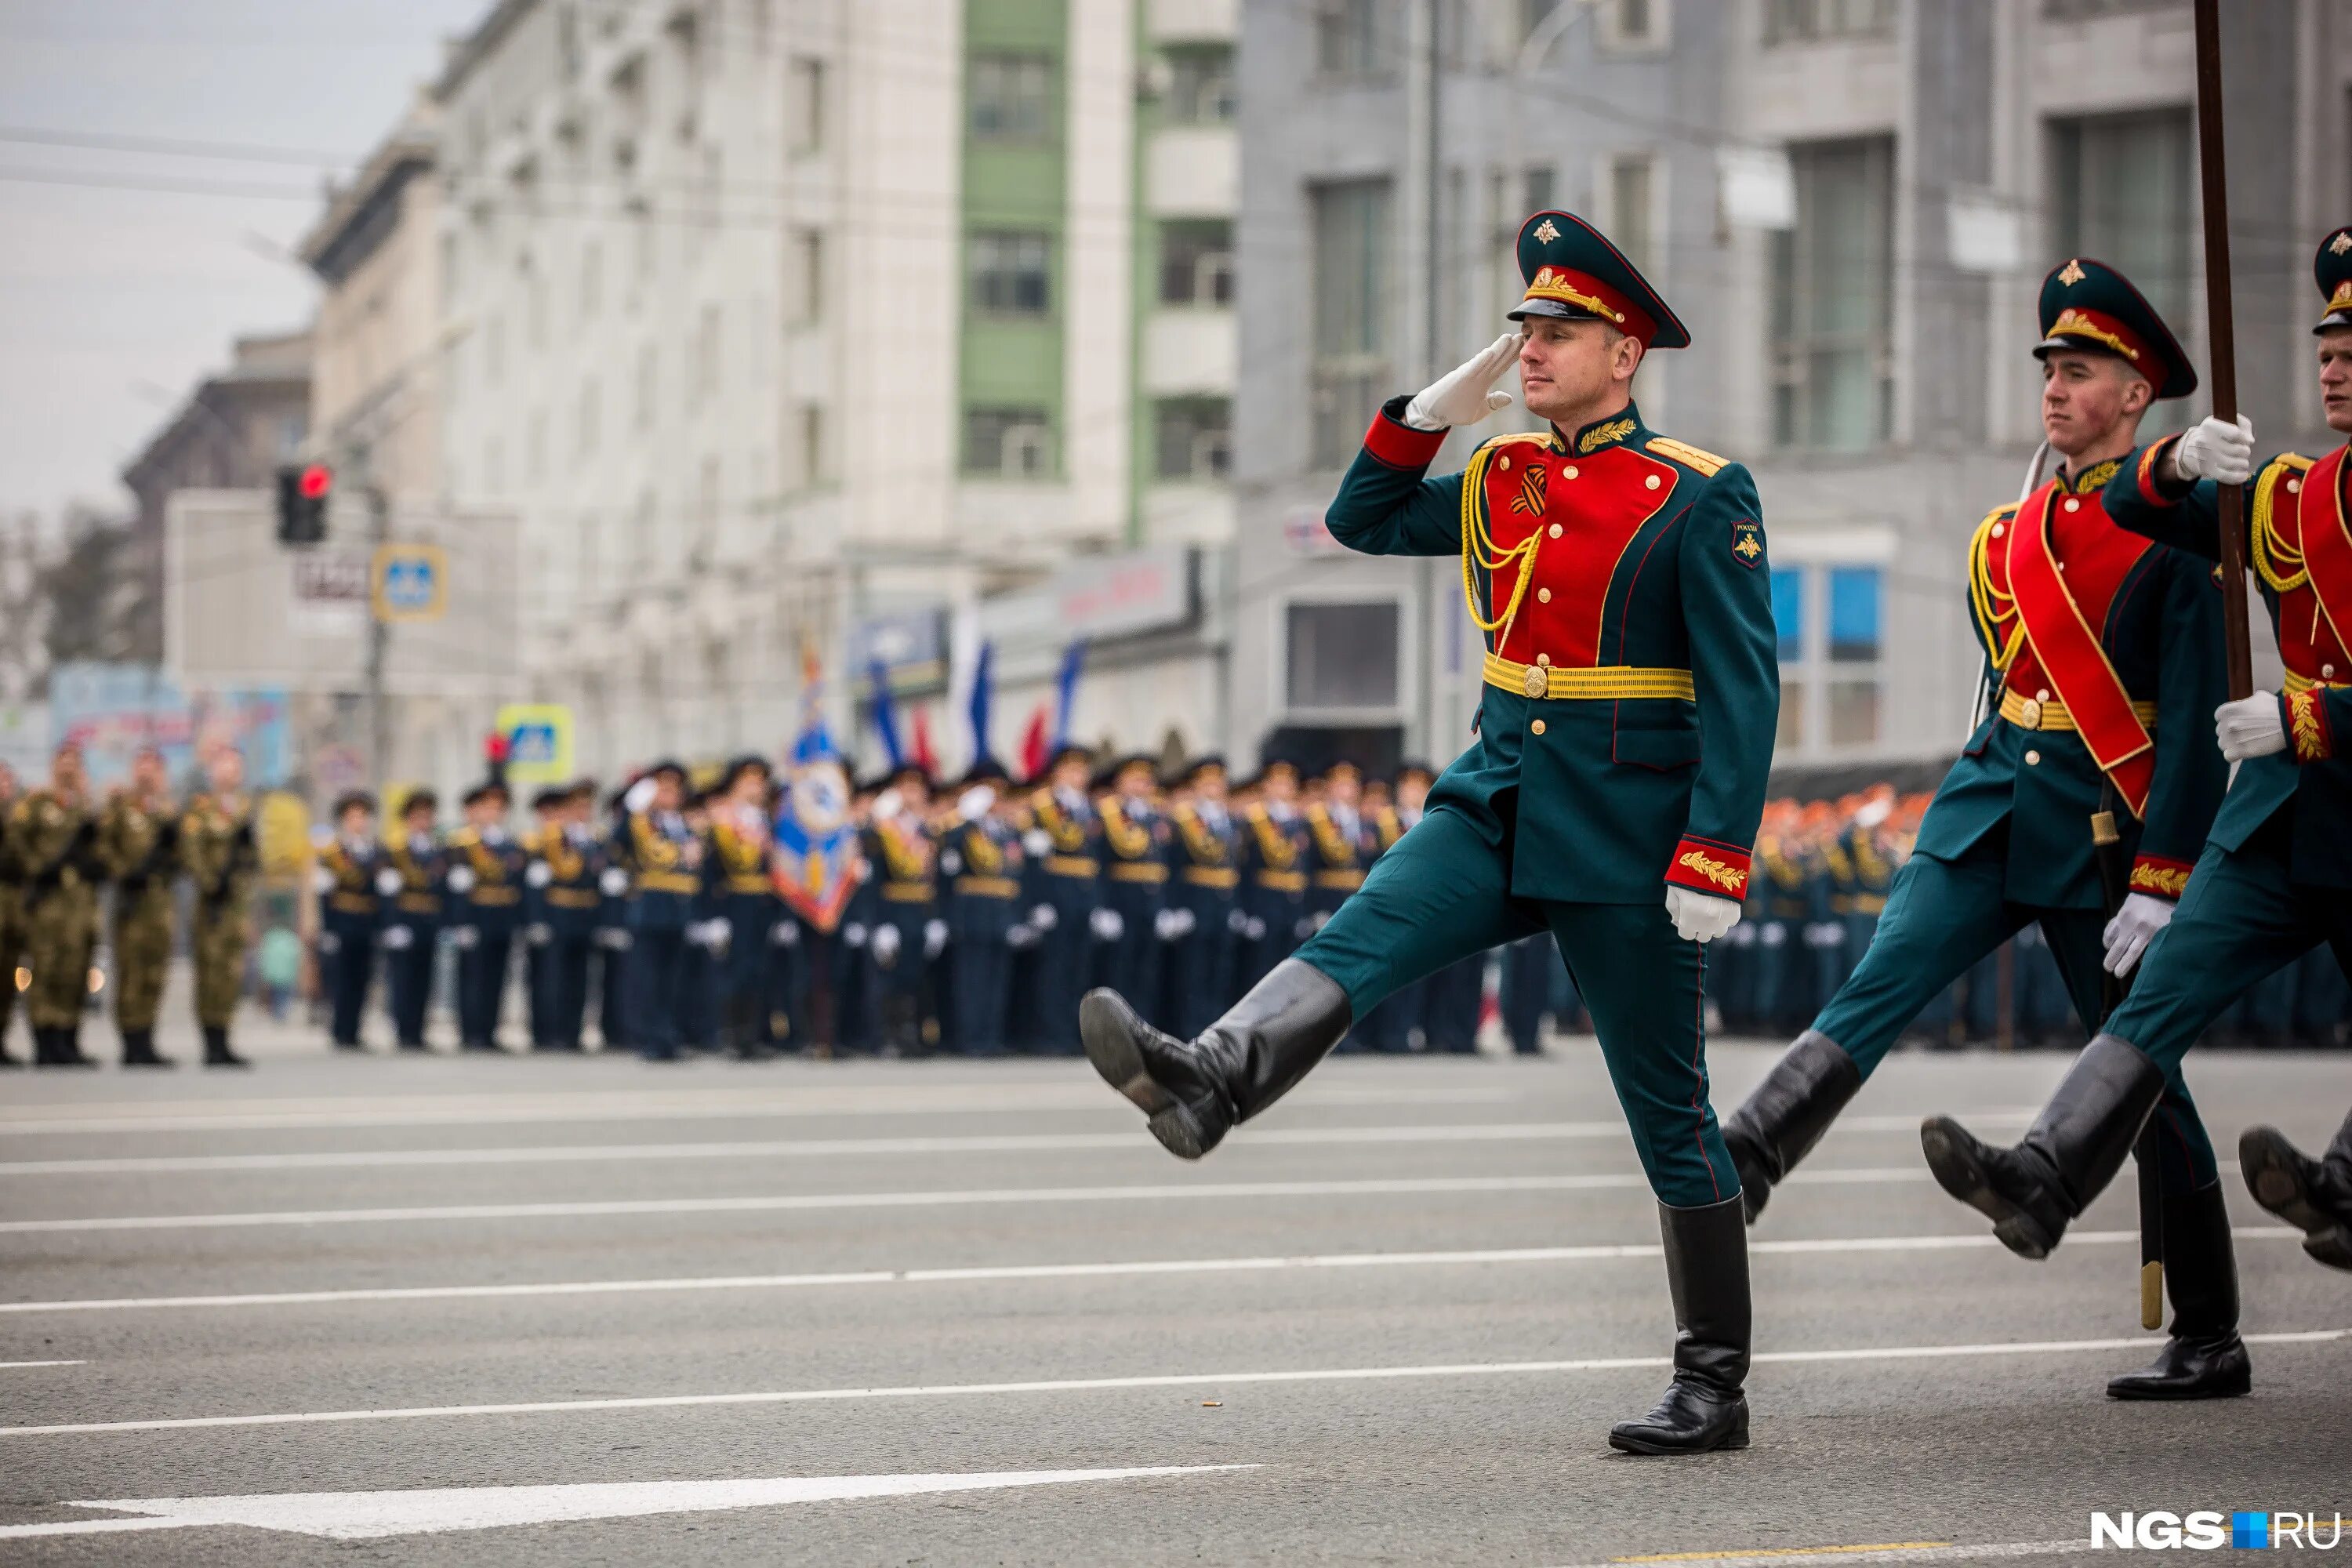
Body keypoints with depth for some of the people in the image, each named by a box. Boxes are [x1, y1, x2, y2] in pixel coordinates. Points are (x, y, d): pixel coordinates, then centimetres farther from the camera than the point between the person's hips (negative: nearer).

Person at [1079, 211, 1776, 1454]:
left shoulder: (1700, 499, -9)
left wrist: (1715, 858, -20)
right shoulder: (1502, 477, 10)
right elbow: (1363, 523, 20)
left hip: (1624, 839, -5)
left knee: (1667, 1112, 2)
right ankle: (1209, 1083, -47)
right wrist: (1428, 414, 5)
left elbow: (1743, 688, -13)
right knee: (1357, 941, -22)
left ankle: (1713, 1386, 9)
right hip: (1497, 801, 6)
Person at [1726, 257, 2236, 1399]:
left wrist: (2161, 879, -16)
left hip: (2102, 831, -5)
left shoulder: (2171, 533, -6)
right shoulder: (2012, 535, 13)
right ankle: (1738, 1168, -32)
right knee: (1880, 987, -15)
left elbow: (2193, 717, -11)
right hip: (1991, 805, 5)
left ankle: (2211, 1340, 12)